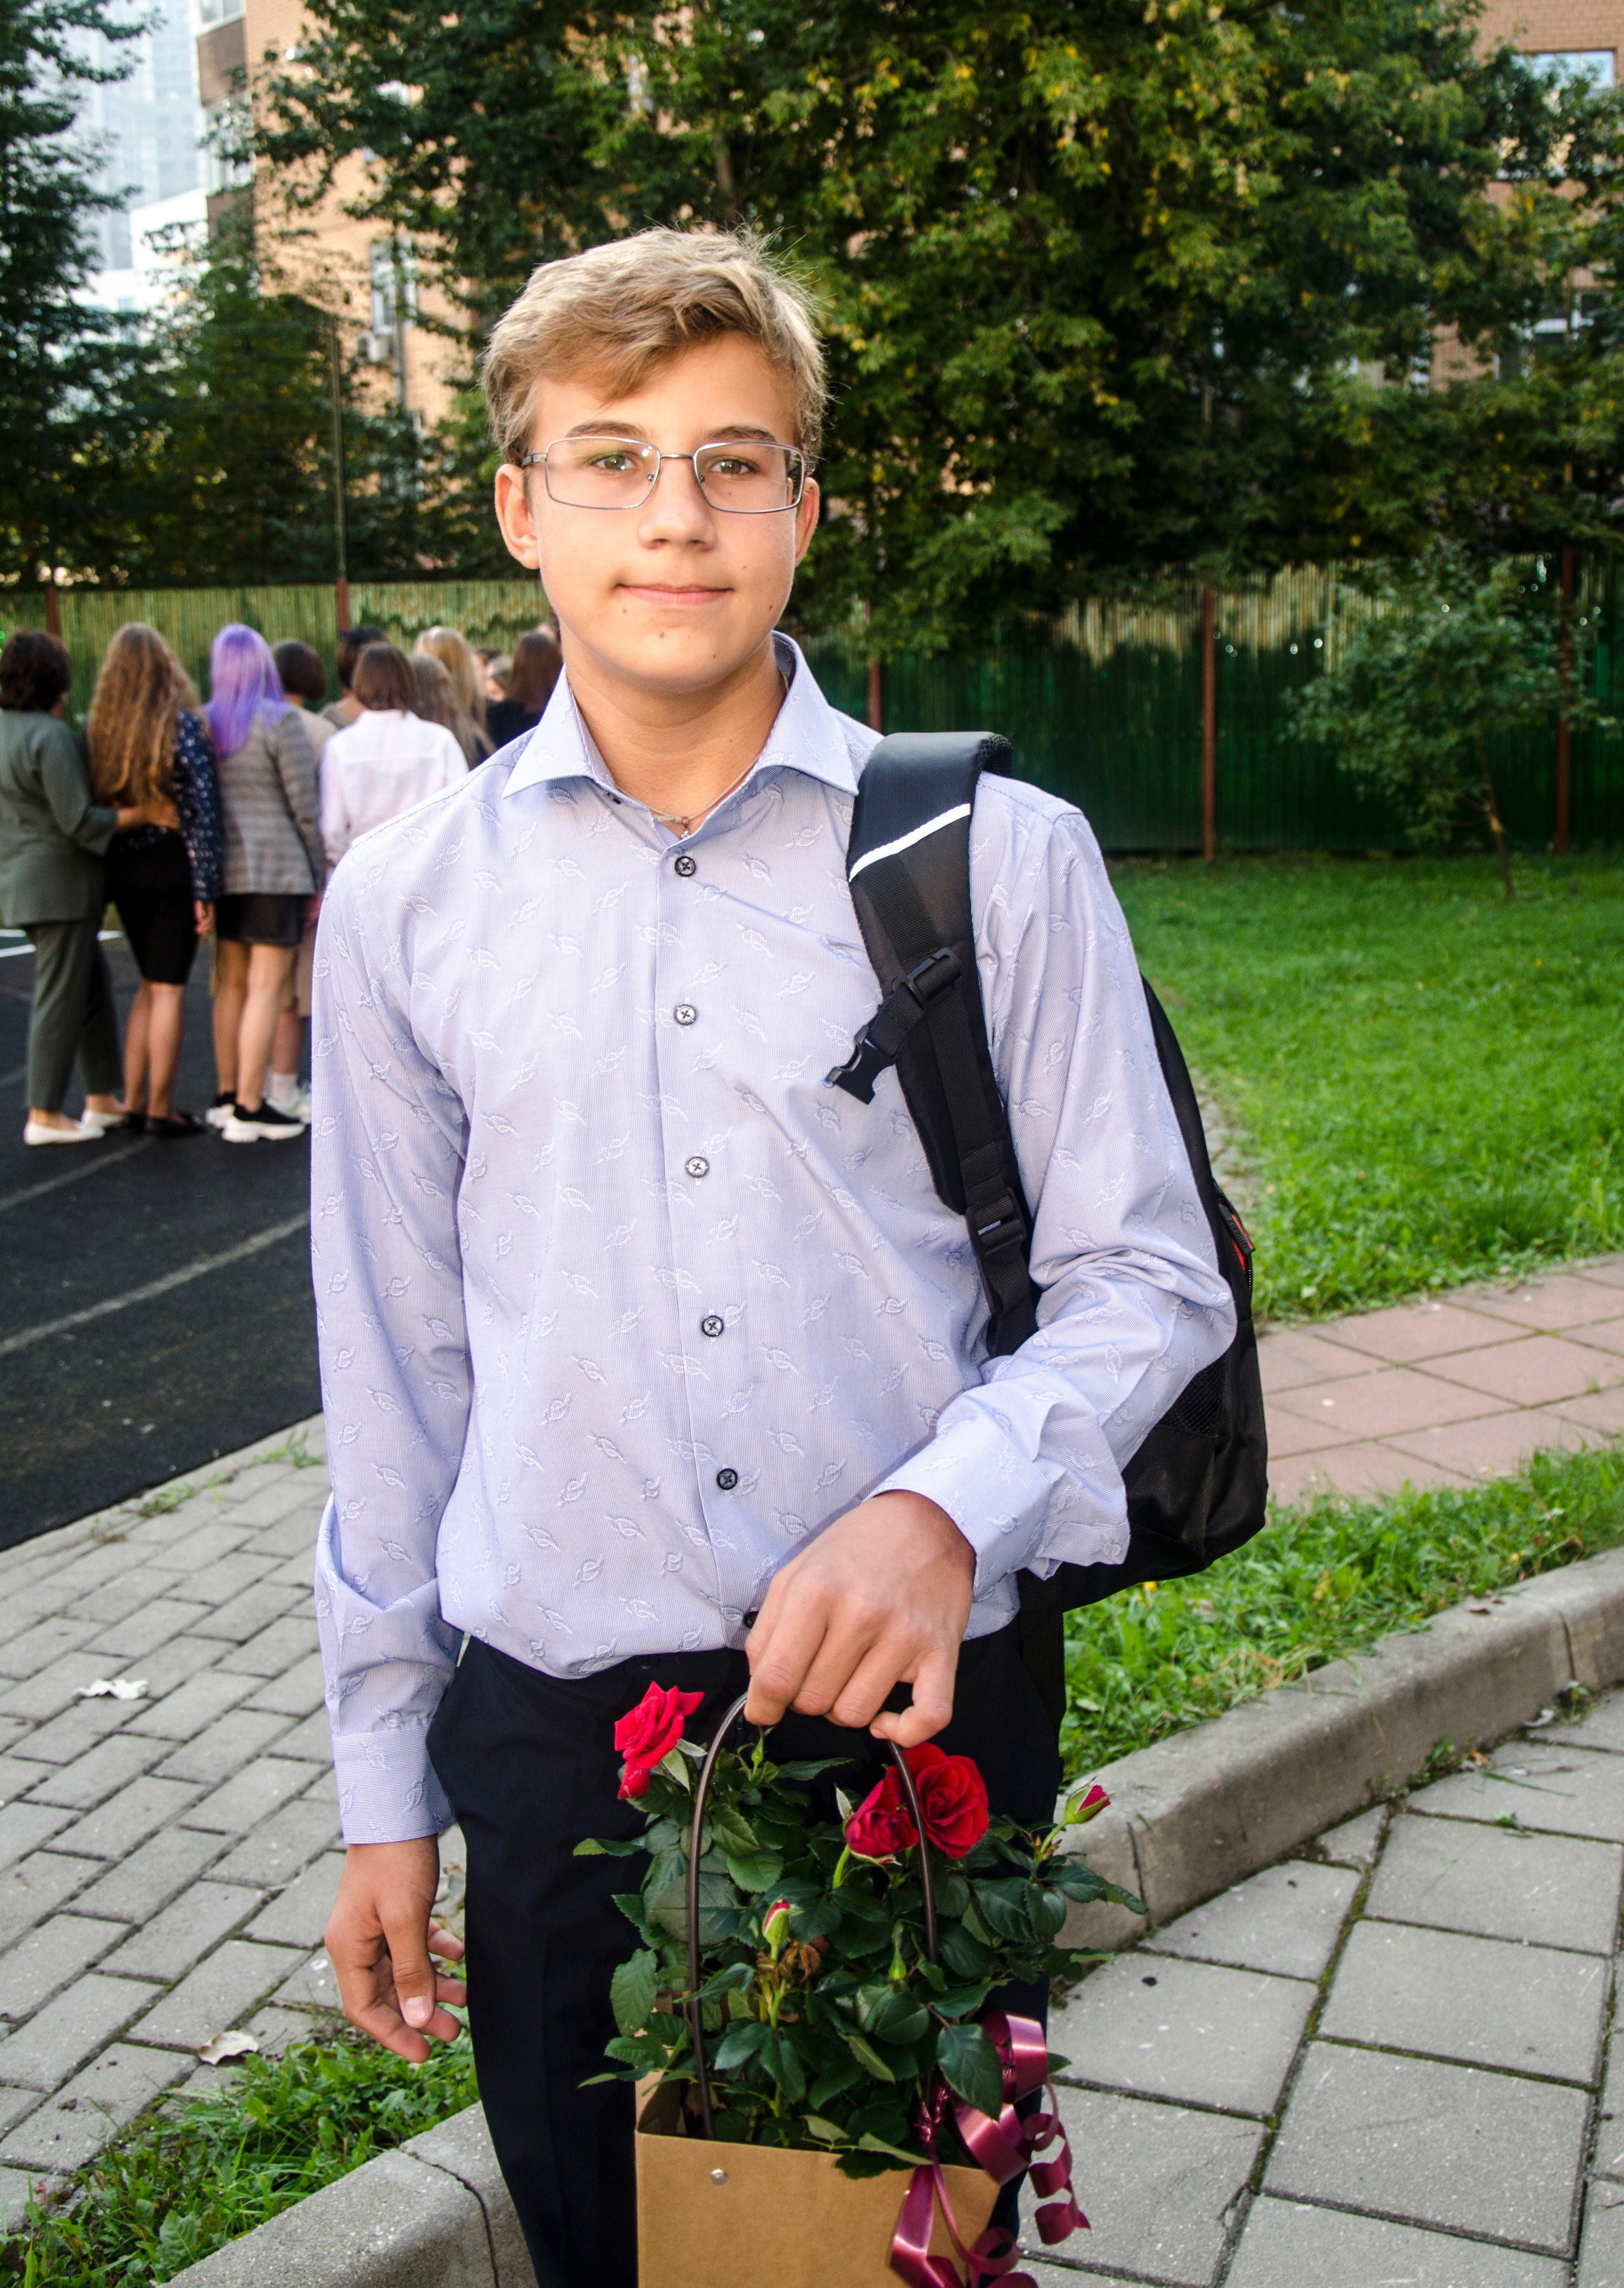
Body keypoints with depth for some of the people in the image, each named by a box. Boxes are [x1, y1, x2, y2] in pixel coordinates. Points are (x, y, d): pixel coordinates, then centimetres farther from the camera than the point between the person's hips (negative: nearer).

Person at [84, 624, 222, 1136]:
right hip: (172, 866, -5)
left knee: (150, 985, 18)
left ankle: (134, 1102, 18)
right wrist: (206, 890, -11)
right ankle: (161, 1110, 6)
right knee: (169, 989, 2)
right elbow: (201, 812, -14)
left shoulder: (95, 728, 0)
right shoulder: (182, 726, -12)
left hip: (120, 867, 5)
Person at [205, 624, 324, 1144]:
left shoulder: (204, 723, 5)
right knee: (267, 987, -3)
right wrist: (318, 876, -1)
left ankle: (228, 1096, 21)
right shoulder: (281, 721, -9)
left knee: (232, 983, 15)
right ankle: (249, 1110, -4)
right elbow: (305, 807, -9)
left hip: (225, 868, 6)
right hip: (277, 869, -6)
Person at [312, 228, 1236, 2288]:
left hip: (924, 1720, -1)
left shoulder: (997, 858, -4)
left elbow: (1148, 1274, 0)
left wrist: (945, 1504, -19)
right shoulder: (404, 902, 2)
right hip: (553, 1738, 2)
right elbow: (393, 1368, 7)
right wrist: (384, 1794, 10)